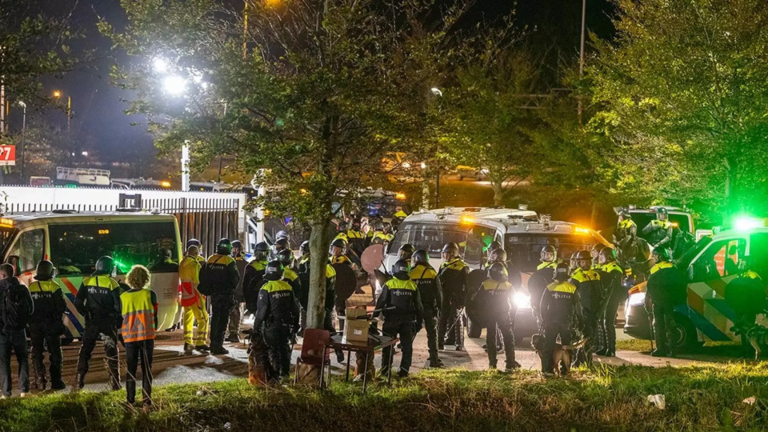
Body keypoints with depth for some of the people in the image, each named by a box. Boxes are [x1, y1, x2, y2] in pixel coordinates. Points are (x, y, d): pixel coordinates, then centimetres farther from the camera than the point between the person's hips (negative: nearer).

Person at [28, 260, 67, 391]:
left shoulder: (31, 288, 0)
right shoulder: (54, 287, -11)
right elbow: (62, 307, -12)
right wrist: (57, 311, 9)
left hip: (35, 325, 3)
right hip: (51, 325, -3)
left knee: (37, 353, 9)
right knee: (55, 353, 6)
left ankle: (39, 381, 4)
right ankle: (56, 381, 4)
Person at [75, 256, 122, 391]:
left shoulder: (87, 281, -1)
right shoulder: (112, 284, -10)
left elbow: (78, 302, -1)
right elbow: (118, 305, -9)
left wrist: (85, 314, 11)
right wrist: (119, 321, 5)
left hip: (91, 322, 2)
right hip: (108, 322, -2)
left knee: (85, 350, 11)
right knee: (111, 351, 6)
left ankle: (80, 381, 8)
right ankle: (115, 383, 5)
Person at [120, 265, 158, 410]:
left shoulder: (123, 297, -1)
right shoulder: (150, 294, -5)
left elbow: (120, 318, 4)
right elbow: (154, 317, 0)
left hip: (130, 337, 1)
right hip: (147, 336, -1)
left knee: (131, 369, 11)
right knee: (146, 369, 5)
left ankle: (131, 401, 11)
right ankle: (147, 401, 0)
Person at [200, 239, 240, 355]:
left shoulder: (210, 260, 4)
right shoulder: (229, 261, -13)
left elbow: (203, 277, 9)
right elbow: (235, 278, -13)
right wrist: (232, 288, 6)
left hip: (214, 294, 5)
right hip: (226, 294, -5)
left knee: (215, 318, 17)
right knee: (223, 319, -2)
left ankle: (213, 344, 22)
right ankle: (218, 346, -6)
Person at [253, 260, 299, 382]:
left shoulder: (266, 288, -15)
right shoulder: (288, 287, 2)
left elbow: (261, 309, -14)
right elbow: (294, 307, 10)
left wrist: (256, 326, -5)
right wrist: (295, 324, 20)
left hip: (271, 325, -5)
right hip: (286, 324, 5)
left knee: (272, 349, 1)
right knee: (284, 348, 16)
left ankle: (274, 375, 1)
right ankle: (285, 373, 24)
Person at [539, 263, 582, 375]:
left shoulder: (549, 288, -3)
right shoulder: (572, 288, -3)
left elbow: (542, 306, 0)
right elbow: (577, 307, 2)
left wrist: (544, 319, 10)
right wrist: (579, 319, 12)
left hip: (551, 321, -1)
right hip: (567, 322, 1)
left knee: (549, 345, 3)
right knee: (566, 346, 9)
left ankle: (547, 369, -3)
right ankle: (565, 369, 6)